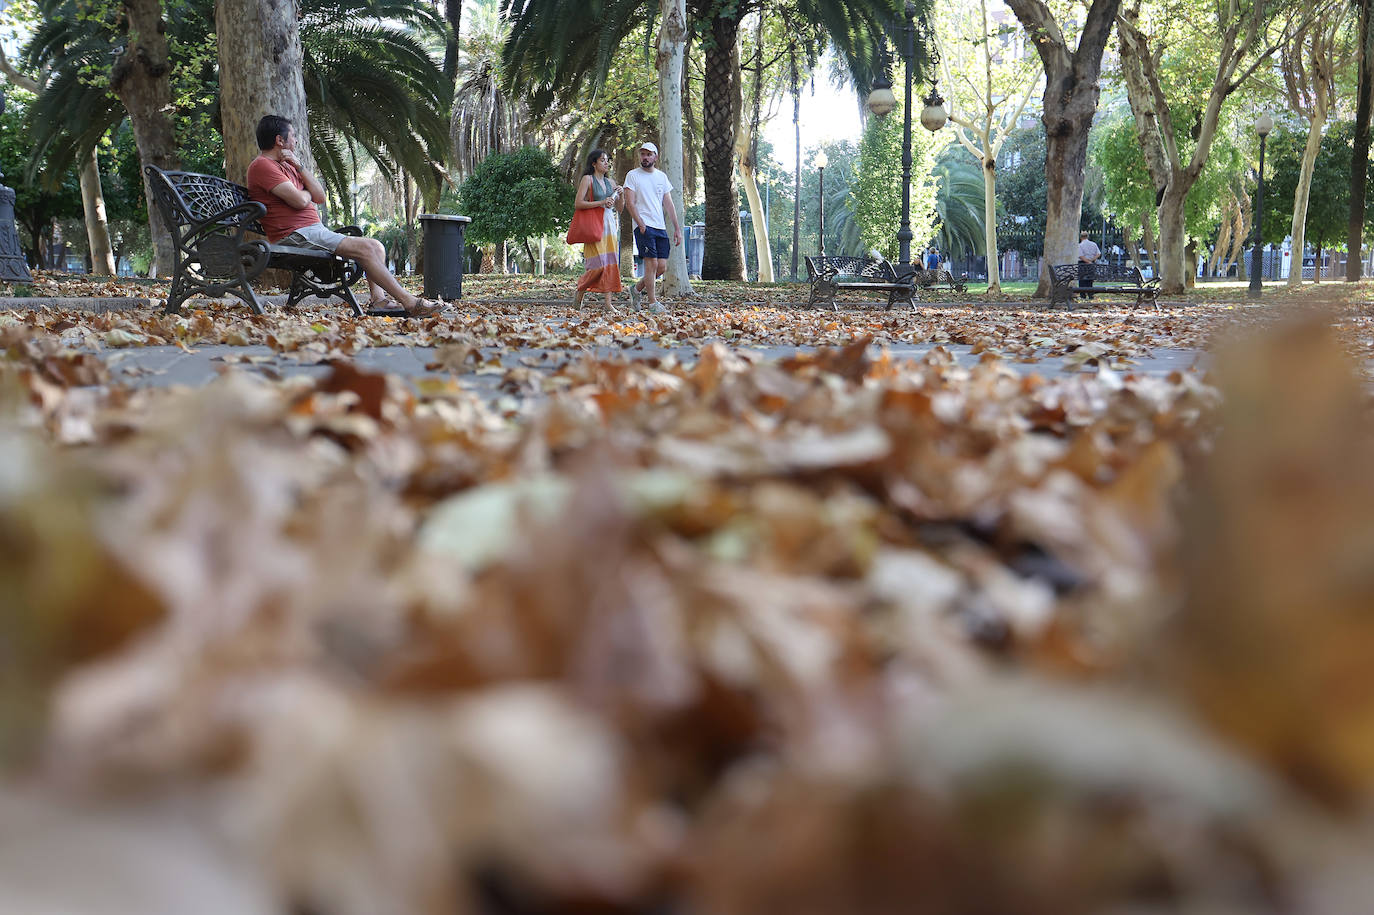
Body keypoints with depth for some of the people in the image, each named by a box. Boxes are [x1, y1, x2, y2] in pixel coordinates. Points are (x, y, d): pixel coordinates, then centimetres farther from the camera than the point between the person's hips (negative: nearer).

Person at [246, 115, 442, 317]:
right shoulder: (262, 166, -8)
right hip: (295, 236, -10)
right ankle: (409, 302, -20)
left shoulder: (285, 165, 24)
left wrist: (299, 166, 2)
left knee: (376, 247, 4)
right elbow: (300, 201, -19)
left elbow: (320, 197, 13)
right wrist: (307, 192, 5)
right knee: (365, 248, -19)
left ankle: (378, 300, -13)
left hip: (315, 231, 10)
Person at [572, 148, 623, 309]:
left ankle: (608, 303, -3)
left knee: (611, 264, -2)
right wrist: (601, 203, -15)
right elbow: (578, 204, -11)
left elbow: (619, 208, 19)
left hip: (610, 223, 6)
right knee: (598, 265, -13)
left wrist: (621, 195, 0)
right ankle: (580, 291, 10)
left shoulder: (610, 181, 16)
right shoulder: (588, 179, -1)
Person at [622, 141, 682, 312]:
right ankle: (653, 302, -3)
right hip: (644, 226, -5)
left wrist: (677, 228, 8)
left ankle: (637, 289, 22)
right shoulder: (633, 175, 1)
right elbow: (630, 203, -6)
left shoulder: (662, 176, 15)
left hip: (661, 227, 5)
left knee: (662, 267, 1)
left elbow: (669, 204, 14)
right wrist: (640, 224, -18)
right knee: (652, 263, -11)